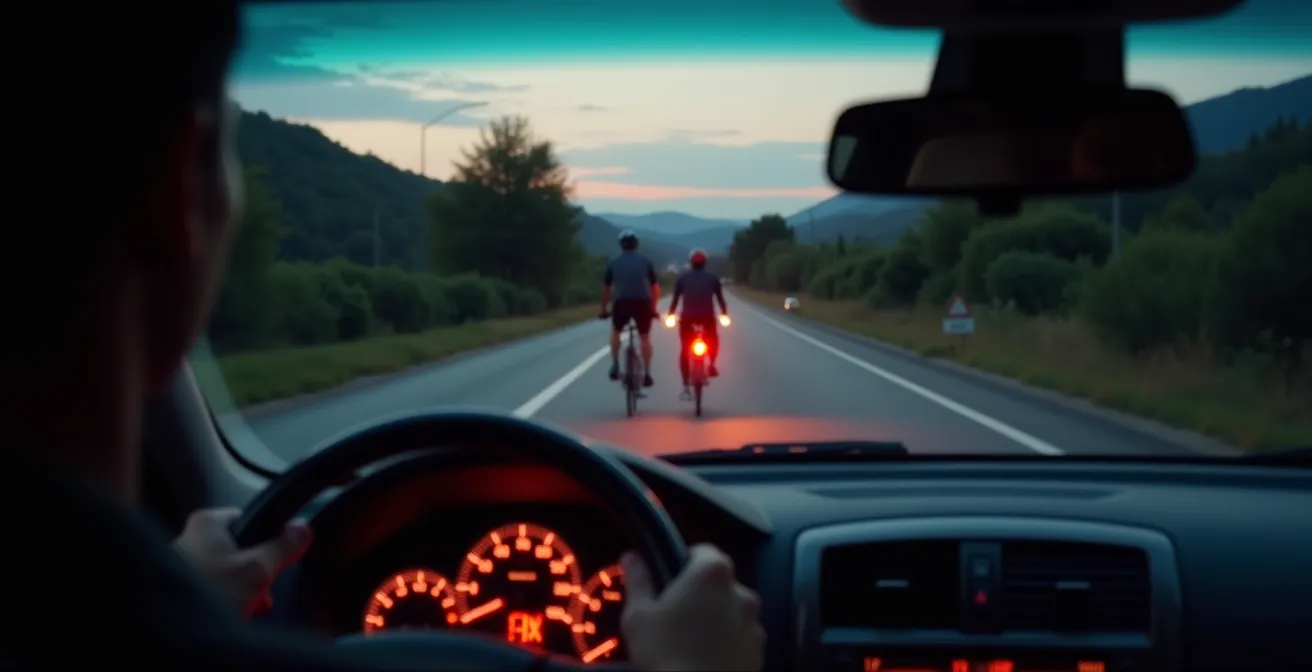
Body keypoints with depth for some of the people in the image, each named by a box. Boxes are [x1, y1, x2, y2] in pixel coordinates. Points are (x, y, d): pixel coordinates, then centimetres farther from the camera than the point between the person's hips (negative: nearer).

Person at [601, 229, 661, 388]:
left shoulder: (614, 263, 14)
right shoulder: (646, 261, 14)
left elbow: (606, 288, 16)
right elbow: (655, 287, 15)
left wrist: (603, 309, 26)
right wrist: (654, 308, 25)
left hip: (622, 303, 0)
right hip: (643, 303, 0)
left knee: (616, 331, 25)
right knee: (645, 337, 14)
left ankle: (615, 366, 15)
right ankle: (647, 373, 8)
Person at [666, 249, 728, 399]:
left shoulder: (682, 277, 12)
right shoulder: (713, 278, 13)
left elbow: (675, 299, 8)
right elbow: (720, 298, 10)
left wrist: (670, 315, 16)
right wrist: (724, 314, 21)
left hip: (687, 317, 0)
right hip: (708, 317, 0)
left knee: (684, 350, 9)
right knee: (712, 340, 31)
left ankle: (686, 387, 2)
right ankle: (712, 364, 9)